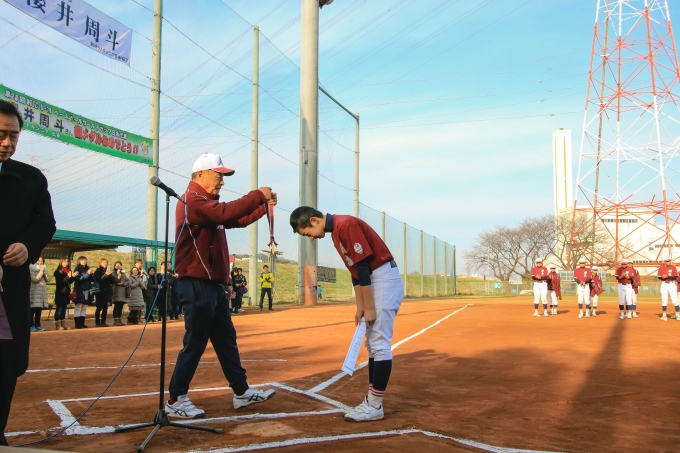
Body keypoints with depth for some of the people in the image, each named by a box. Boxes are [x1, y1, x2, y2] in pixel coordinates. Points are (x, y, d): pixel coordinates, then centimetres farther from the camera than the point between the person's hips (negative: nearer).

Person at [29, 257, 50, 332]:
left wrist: (44, 271, -3)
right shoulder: (31, 268, -3)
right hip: (34, 291, -6)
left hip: (42, 291, 6)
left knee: (39, 309, 6)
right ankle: (31, 325, -7)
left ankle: (37, 325, 11)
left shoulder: (44, 269, 16)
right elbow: (35, 279, -15)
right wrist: (41, 271, -11)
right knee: (33, 309, -9)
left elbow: (48, 279, 8)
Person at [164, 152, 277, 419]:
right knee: (195, 342, -5)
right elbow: (225, 213, -28)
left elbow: (238, 220, 20)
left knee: (226, 339, 14)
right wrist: (257, 195, -21)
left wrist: (264, 205, 7)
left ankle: (241, 392, 22)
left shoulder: (208, 204, 20)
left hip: (214, 284, 11)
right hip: (197, 285, -11)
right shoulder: (192, 200, -12)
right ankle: (176, 400, 7)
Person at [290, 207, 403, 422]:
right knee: (372, 344, 12)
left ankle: (375, 406, -1)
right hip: (374, 281, 10)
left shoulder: (346, 225, -18)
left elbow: (363, 267, -21)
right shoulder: (335, 232, 12)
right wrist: (360, 307, 10)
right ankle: (371, 401, 19)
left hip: (385, 278, -10)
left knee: (380, 343, -7)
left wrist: (369, 307, -18)